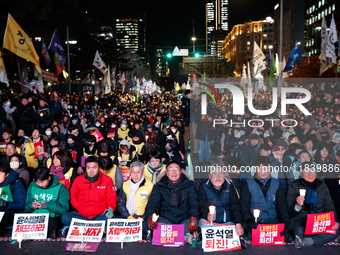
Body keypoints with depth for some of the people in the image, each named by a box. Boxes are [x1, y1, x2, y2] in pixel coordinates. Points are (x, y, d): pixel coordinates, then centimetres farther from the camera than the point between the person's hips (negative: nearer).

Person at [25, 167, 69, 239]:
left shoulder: (60, 188, -1)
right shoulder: (32, 186, 11)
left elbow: (63, 209, -7)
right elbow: (27, 208, 13)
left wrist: (48, 205, -21)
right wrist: (31, 205, -11)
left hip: (52, 217, -4)